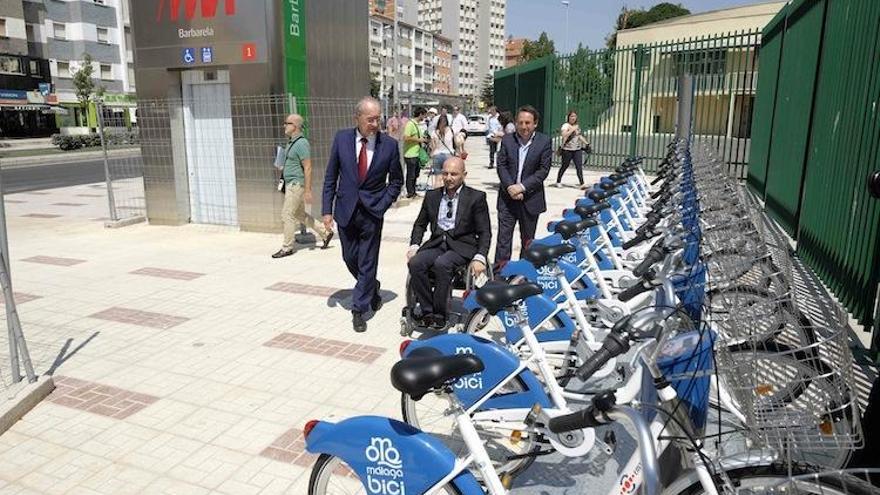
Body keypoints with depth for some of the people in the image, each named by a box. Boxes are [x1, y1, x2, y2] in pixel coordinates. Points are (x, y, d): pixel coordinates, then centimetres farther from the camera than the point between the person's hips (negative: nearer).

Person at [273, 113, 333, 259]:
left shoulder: (301, 143, -17)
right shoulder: (291, 142, 12)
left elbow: (308, 168, -20)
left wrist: (308, 191, -22)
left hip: (297, 184, -10)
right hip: (290, 184, 10)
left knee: (288, 215, -4)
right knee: (300, 215, 15)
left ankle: (287, 247, 7)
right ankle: (325, 233, 24)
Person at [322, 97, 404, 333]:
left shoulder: (389, 144, -8)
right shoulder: (342, 138, -3)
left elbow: (396, 181, 3)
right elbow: (331, 176, 2)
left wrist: (382, 206, -7)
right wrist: (327, 209, -2)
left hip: (372, 212, -2)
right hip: (346, 209, 2)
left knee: (367, 263, 2)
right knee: (350, 258, 13)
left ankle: (359, 310, 16)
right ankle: (372, 287, 41)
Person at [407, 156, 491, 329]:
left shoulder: (476, 197, 1)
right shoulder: (432, 196, 13)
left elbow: (484, 232, -1)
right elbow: (420, 224, 20)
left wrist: (479, 258, -16)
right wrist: (414, 246, 1)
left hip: (462, 246, -4)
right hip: (436, 243, 4)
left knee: (442, 264, -34)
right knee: (415, 263, -26)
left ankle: (439, 314, -21)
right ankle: (427, 309, -15)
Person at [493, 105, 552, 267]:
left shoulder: (544, 142, -4)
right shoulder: (507, 140, 2)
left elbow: (543, 169, -9)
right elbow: (501, 165, 0)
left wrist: (522, 186, -16)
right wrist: (510, 187, -14)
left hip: (530, 198, -1)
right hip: (508, 197, 1)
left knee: (527, 238, 12)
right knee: (503, 236, 0)